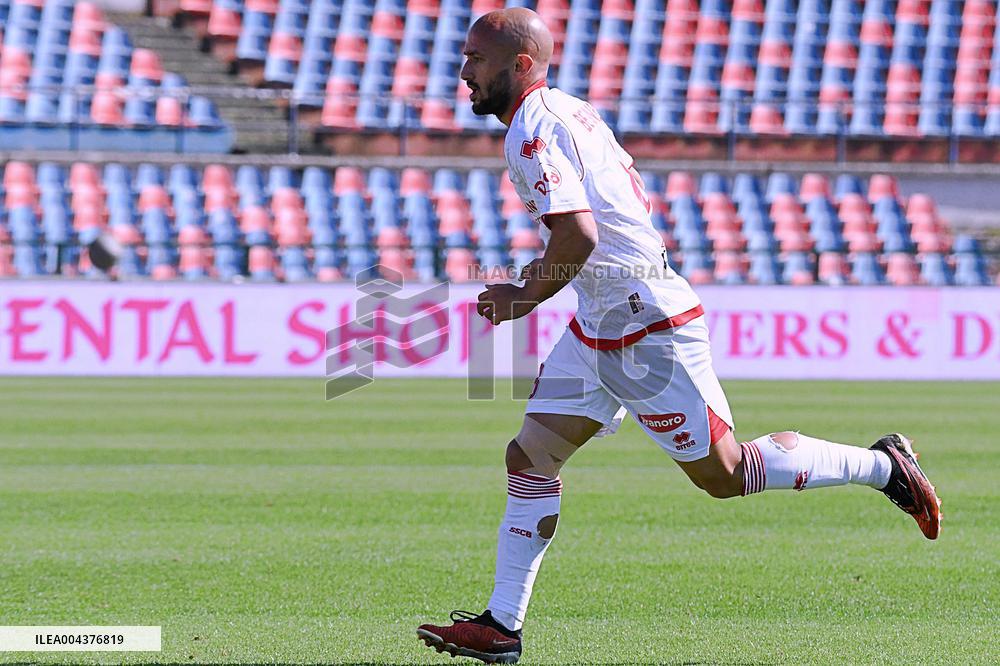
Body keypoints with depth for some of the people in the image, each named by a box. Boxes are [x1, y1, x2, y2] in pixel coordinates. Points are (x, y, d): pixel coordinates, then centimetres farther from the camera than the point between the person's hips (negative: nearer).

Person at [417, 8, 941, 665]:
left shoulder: (533, 131, -19)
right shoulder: (572, 111, 11)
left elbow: (579, 234, -30)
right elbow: (636, 196, 22)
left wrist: (525, 296, -15)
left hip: (649, 332, -10)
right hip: (598, 330, 10)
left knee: (724, 474, -1)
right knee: (528, 459, 5)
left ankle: (884, 465, 12)